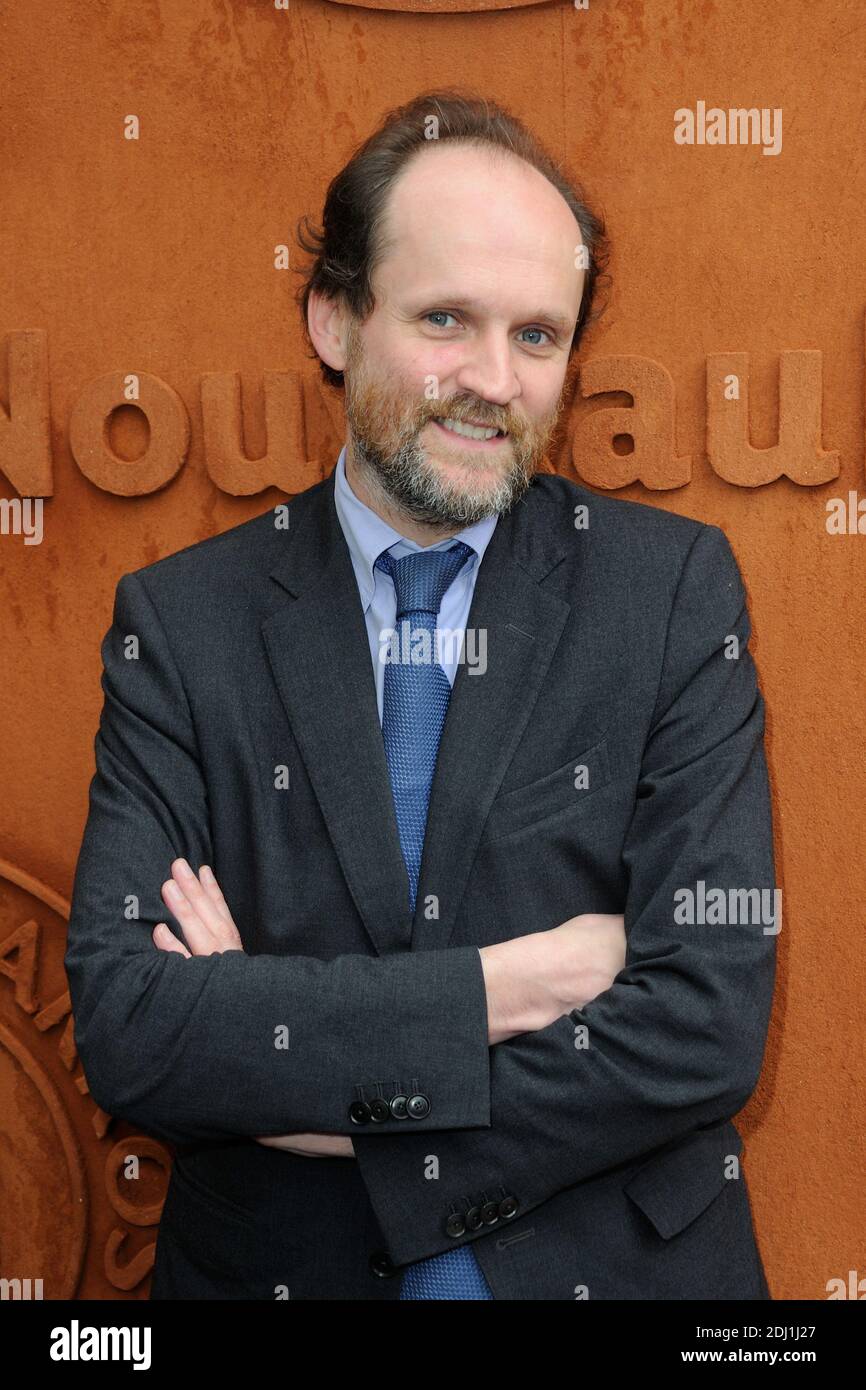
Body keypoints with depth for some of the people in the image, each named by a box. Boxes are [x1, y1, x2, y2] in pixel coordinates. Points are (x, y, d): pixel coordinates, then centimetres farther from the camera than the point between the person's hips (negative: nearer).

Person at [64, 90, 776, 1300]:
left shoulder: (677, 590, -11)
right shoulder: (180, 622, -9)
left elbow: (710, 1025, -17)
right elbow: (123, 1026, -18)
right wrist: (504, 987, -22)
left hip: (620, 1261, 0)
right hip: (269, 1263, 1)